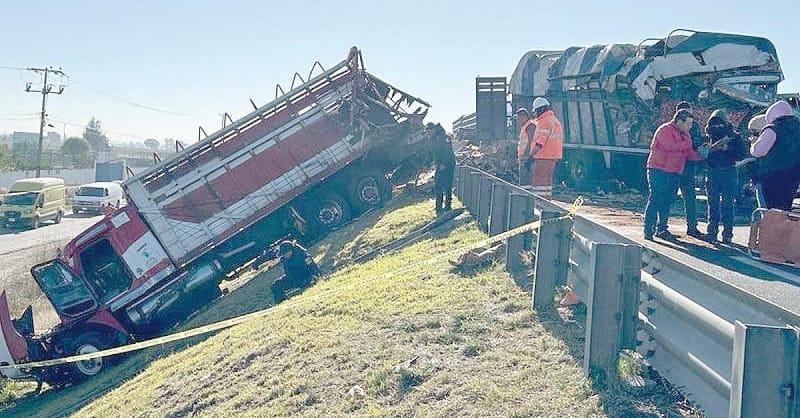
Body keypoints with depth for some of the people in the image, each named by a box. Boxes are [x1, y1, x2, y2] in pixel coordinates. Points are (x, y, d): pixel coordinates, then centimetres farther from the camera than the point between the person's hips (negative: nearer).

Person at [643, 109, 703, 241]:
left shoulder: (685, 135, 17)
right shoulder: (665, 130, -9)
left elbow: (689, 154, 13)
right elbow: (670, 146, -23)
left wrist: (701, 156, -3)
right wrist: (686, 144, -14)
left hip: (675, 173, 8)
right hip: (659, 171, -8)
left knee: (667, 202, 9)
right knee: (655, 200, -8)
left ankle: (662, 229, 15)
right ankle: (648, 230, -7)